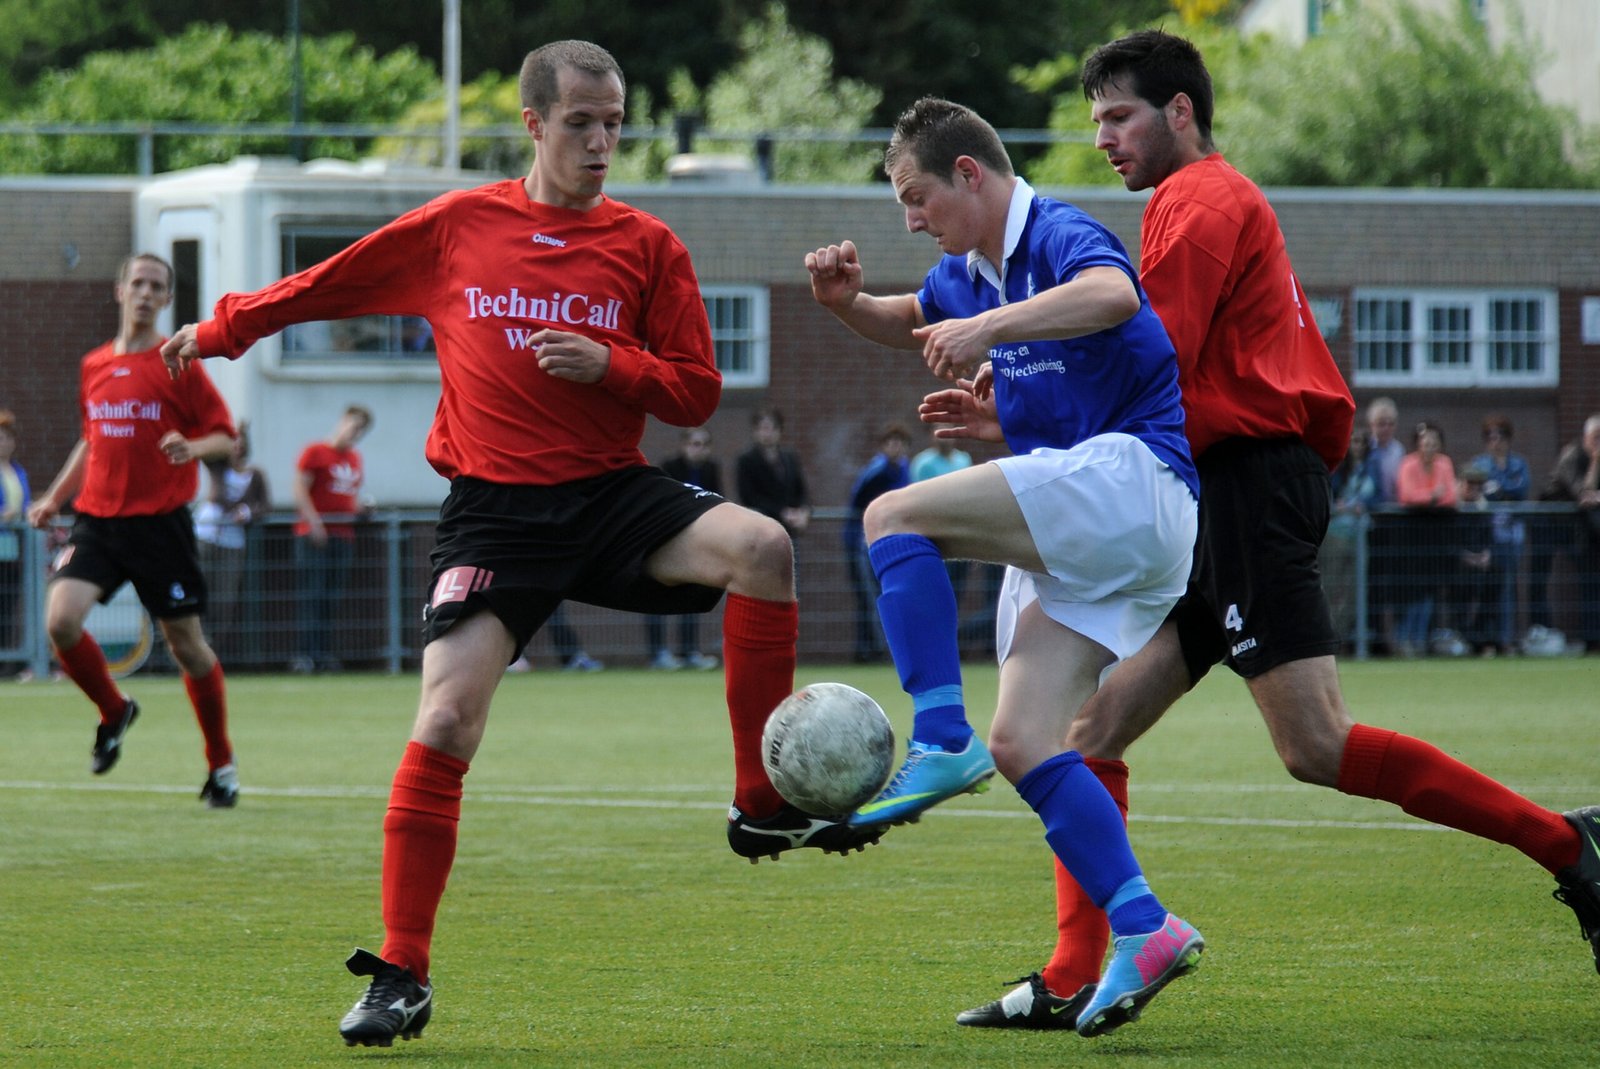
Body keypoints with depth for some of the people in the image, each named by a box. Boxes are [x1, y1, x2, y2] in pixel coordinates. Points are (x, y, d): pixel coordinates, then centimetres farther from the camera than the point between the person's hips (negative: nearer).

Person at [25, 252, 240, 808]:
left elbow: (225, 435, -3)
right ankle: (113, 712, 12)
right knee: (61, 620, -16)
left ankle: (221, 764, 18)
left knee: (186, 643, 1)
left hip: (161, 524, -4)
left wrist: (192, 449, -23)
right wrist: (54, 498, 20)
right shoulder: (94, 366, 11)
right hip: (98, 519, 4)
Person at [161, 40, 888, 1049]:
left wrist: (607, 364, -14)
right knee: (445, 722, -14)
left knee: (761, 546, -26)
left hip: (614, 492, 1)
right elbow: (327, 286, 16)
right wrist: (222, 328, 24)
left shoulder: (649, 244, 3)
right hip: (495, 509, -1)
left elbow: (697, 392, 4)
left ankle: (763, 807, -13)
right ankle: (401, 975, -2)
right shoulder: (455, 228, 3)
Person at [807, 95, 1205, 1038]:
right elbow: (911, 324, 40)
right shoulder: (969, 272, 18)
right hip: (1076, 537, 10)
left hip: (1132, 476, -10)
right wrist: (847, 302, 18)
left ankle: (941, 744, -23)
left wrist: (988, 327, -43)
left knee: (897, 516, -19)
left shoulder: (1059, 235, -10)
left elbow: (1113, 294, -34)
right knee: (1024, 744, -2)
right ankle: (1145, 929, -6)